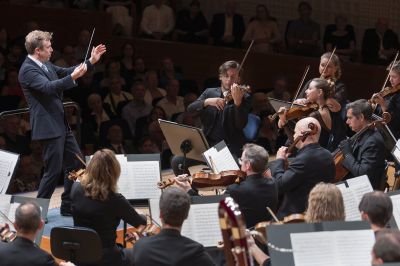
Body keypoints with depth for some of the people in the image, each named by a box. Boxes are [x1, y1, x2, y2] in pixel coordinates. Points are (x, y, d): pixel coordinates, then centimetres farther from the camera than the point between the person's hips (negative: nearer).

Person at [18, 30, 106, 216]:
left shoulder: (45, 65, 11)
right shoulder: (28, 70, -17)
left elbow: (65, 72, 24)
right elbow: (48, 87, -31)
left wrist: (91, 61, 18)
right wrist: (73, 77, -41)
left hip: (61, 125, 10)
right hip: (48, 128, -10)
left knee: (76, 163, 15)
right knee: (53, 171, -5)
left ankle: (68, 206, 25)